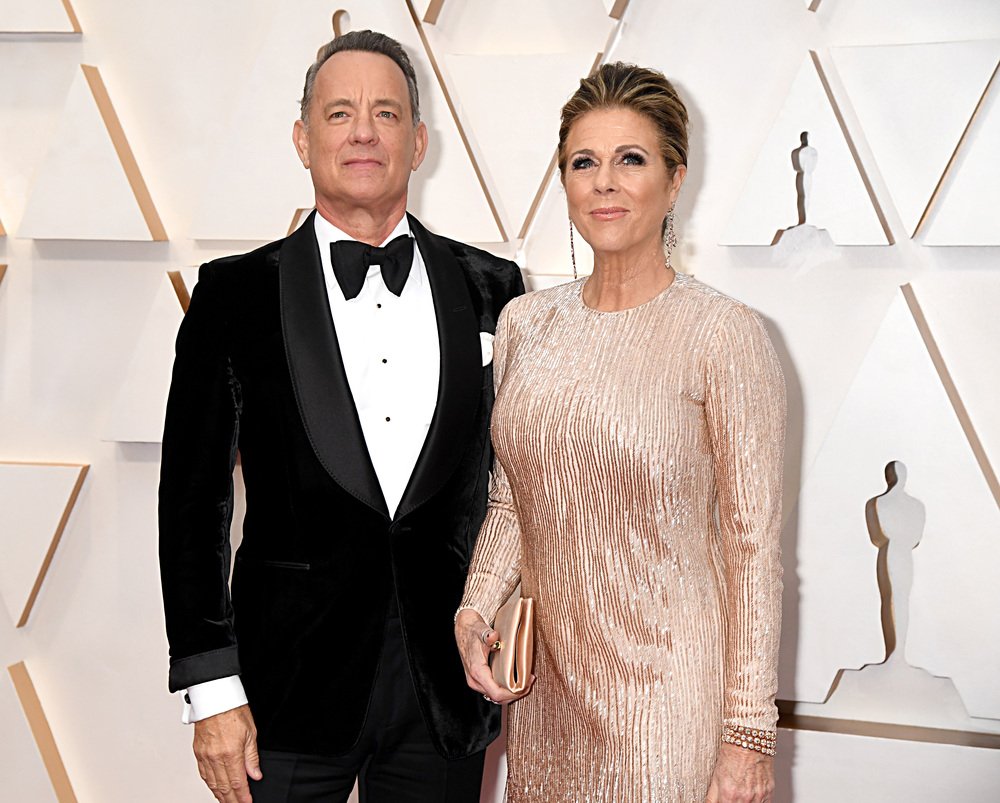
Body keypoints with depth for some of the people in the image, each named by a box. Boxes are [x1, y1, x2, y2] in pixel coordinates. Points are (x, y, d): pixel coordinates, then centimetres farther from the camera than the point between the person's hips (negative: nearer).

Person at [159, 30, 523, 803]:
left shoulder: (489, 288, 2)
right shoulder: (237, 293, -2)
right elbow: (194, 500, -2)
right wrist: (210, 689, -6)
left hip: (448, 685, 2)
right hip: (292, 690, -1)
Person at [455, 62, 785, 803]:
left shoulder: (724, 335, -13)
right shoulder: (525, 323, 3)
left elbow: (754, 545, -12)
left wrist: (748, 735, -12)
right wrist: (476, 610, -4)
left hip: (666, 688, -5)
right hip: (546, 679, 5)